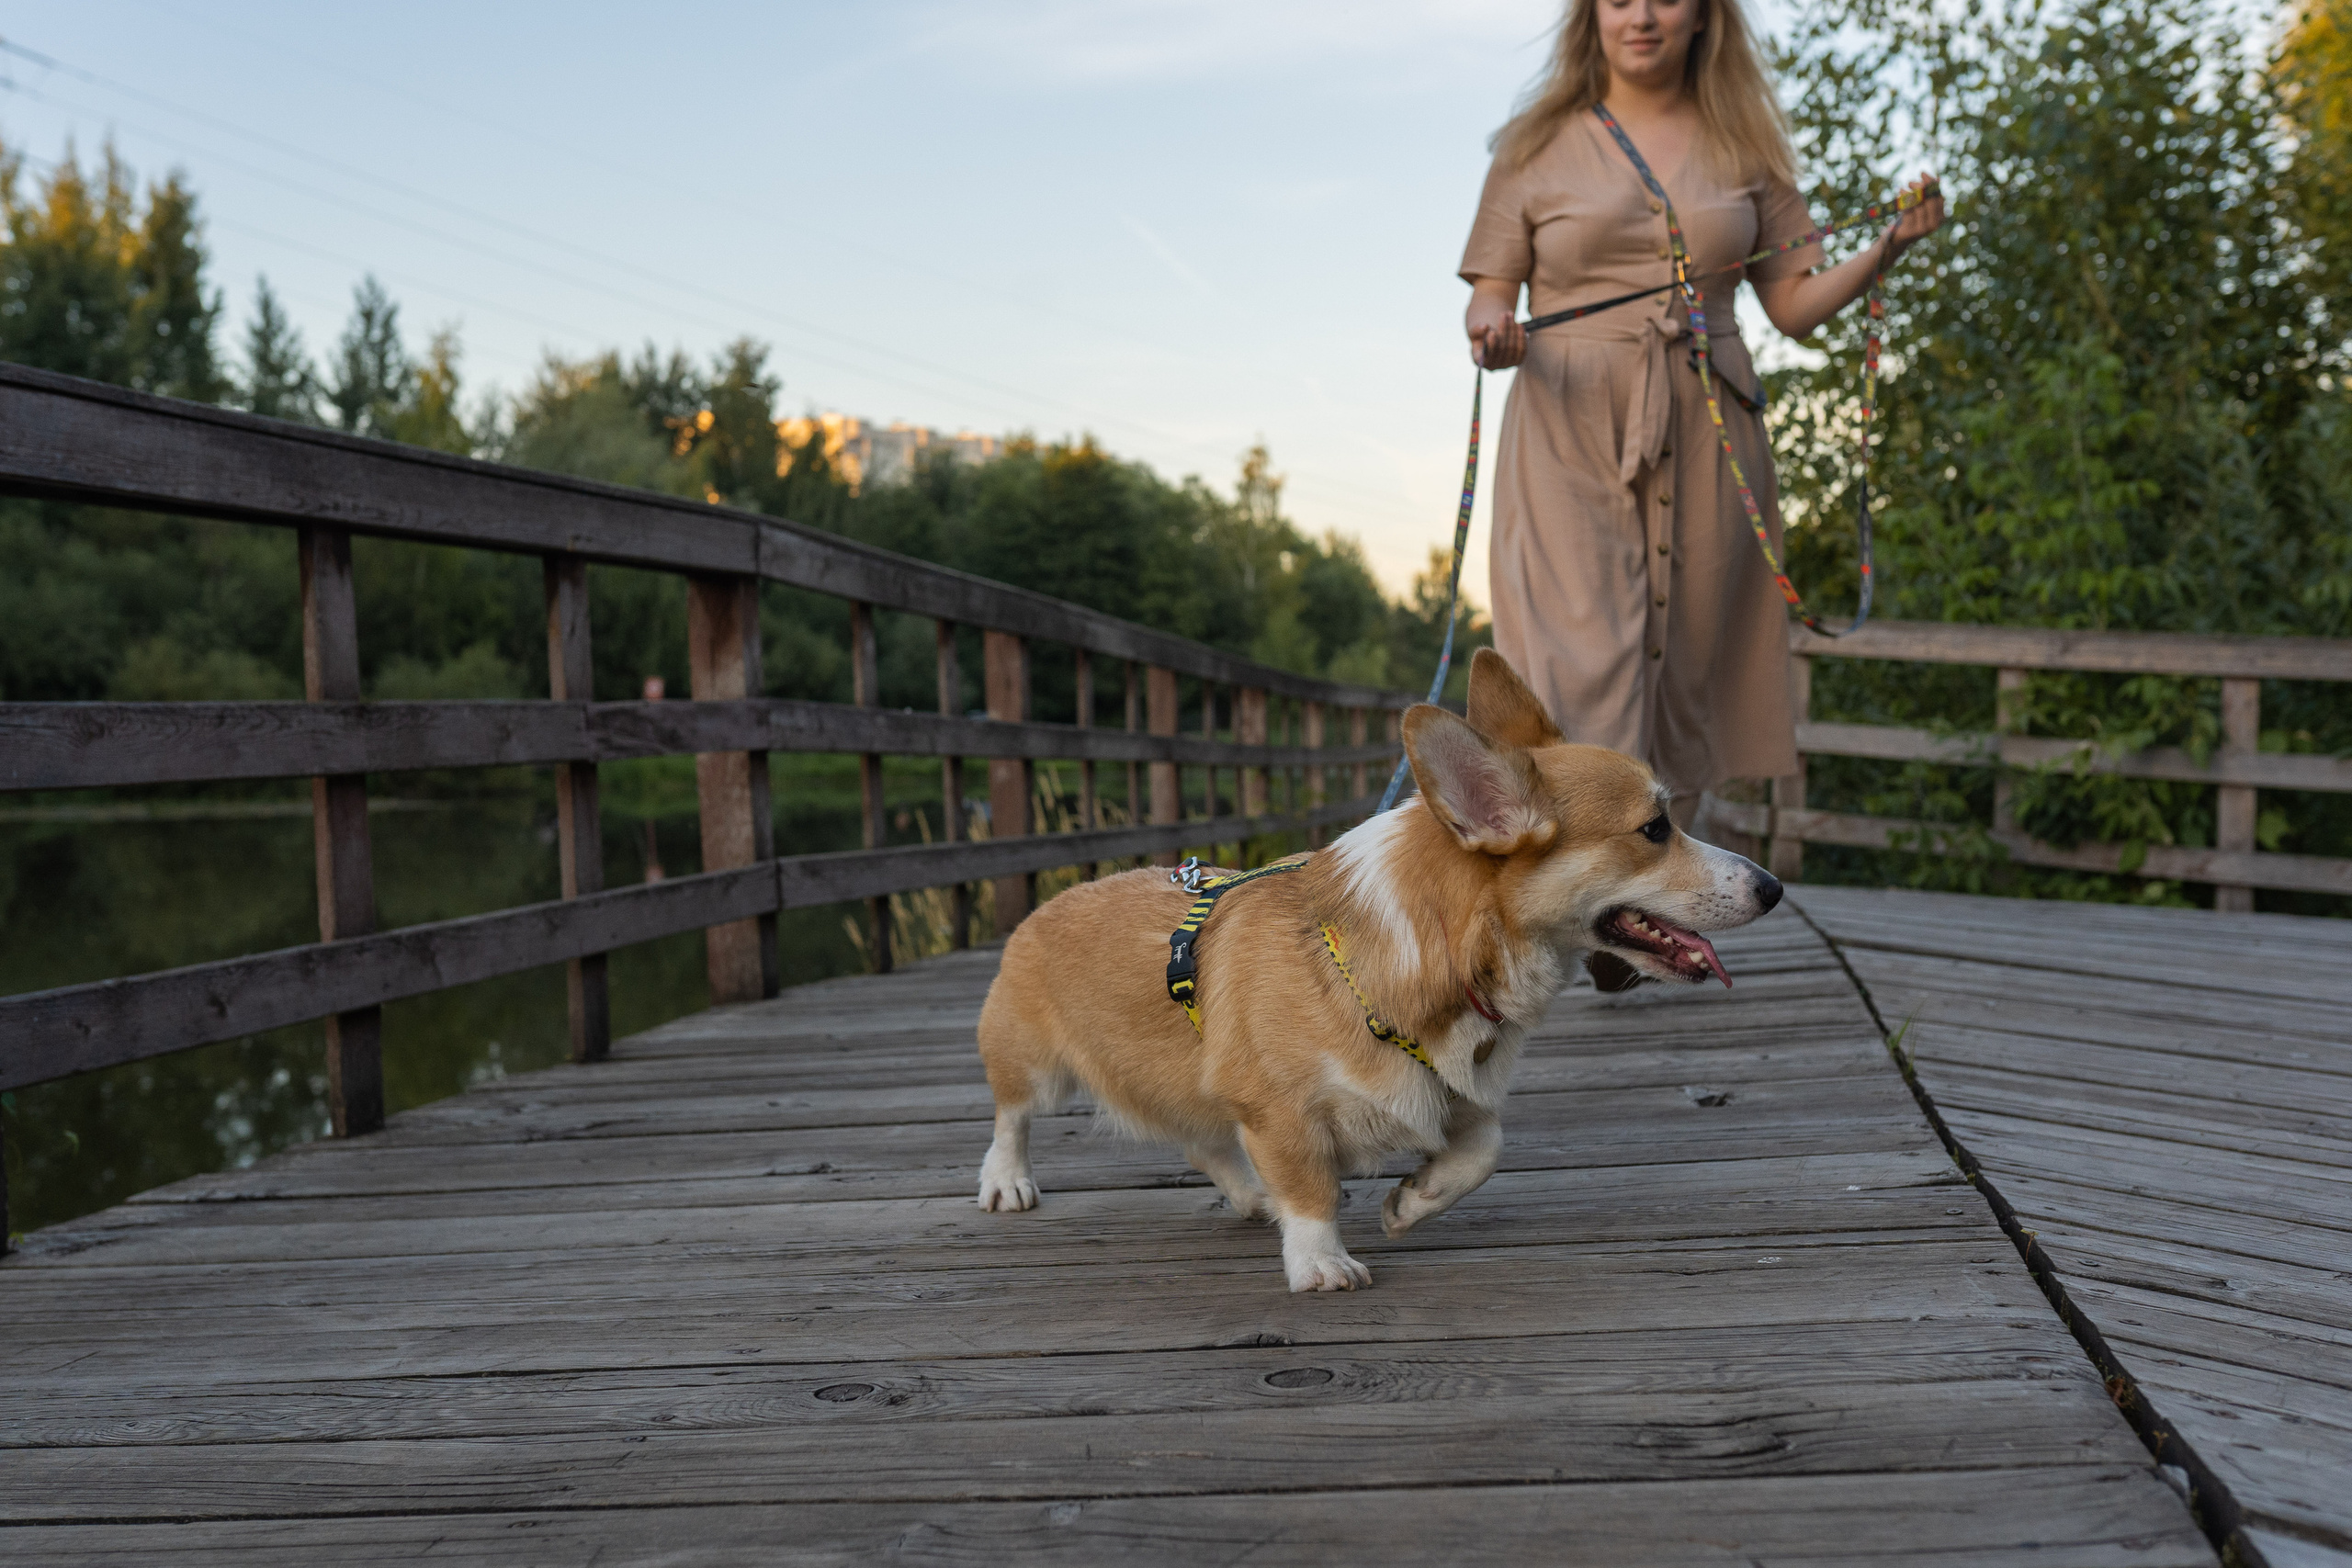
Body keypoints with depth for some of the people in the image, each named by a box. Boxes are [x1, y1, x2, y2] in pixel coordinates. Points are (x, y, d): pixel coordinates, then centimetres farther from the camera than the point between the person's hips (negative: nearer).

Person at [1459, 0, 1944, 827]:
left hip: (1703, 435, 2)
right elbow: (1490, 291, 7)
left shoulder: (1745, 147, 14)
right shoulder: (1540, 145, 9)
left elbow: (1794, 306, 13)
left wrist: (1886, 249, -2)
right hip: (1574, 429, -2)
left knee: (1685, 666, 1)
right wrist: (1492, 327, -16)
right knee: (1584, 673, -14)